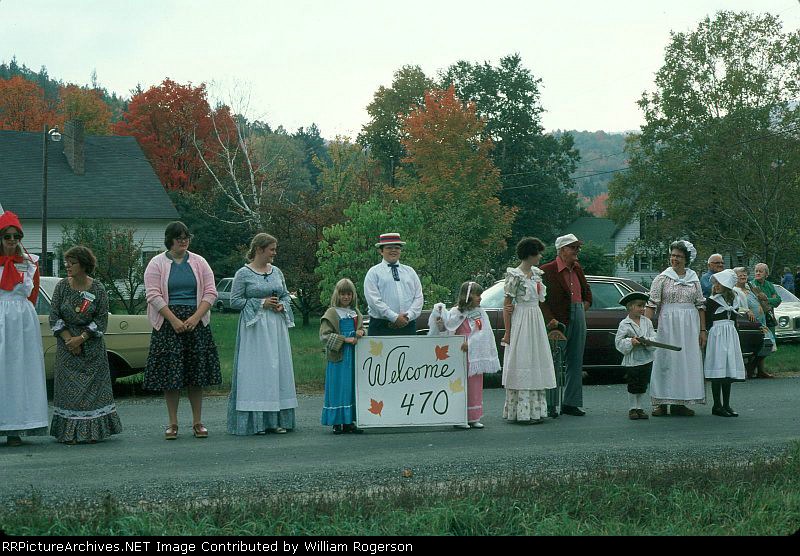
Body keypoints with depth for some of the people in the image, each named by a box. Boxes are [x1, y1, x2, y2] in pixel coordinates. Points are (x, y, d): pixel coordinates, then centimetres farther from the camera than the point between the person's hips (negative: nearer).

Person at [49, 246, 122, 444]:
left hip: (92, 346, -1)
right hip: (66, 344, 1)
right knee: (68, 388, -1)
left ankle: (92, 431, 6)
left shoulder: (98, 289, -4)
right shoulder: (62, 286, 0)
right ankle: (70, 433, 2)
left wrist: (81, 338, -14)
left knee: (93, 387, 0)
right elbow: (54, 316, -1)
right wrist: (69, 339, -11)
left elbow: (102, 320, -6)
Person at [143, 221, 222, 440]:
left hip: (196, 322, 2)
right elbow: (153, 295, -6)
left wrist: (195, 318, -9)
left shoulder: (199, 262, 9)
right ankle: (173, 423, 7)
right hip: (168, 323, -2)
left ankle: (197, 422, 10)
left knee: (197, 372, 2)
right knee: (170, 373, -2)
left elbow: (210, 293, 4)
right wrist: (174, 320, -14)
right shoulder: (157, 264, 2)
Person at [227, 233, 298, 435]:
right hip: (254, 328, -5)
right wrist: (261, 303, -12)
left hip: (277, 327, 5)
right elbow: (235, 301, -6)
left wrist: (282, 305, -2)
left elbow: (286, 295, 19)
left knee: (278, 369, 3)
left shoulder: (277, 272, 11)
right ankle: (255, 421, -4)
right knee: (255, 371, -7)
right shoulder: (243, 274, -4)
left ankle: (277, 419, 8)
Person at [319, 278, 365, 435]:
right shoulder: (331, 313, -4)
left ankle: (348, 422, 11)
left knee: (352, 387, 6)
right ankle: (336, 422, 0)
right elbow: (324, 335, -11)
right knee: (338, 388, -5)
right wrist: (345, 339, -18)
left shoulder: (356, 313, 13)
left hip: (354, 356, 6)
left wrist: (361, 332, -1)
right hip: (338, 357, -6)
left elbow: (361, 329, 24)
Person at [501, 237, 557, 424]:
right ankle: (522, 412, -3)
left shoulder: (536, 273, 12)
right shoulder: (515, 275, -12)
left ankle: (535, 410, 15)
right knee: (522, 364, -6)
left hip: (536, 322, 8)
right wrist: (507, 333, -13)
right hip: (522, 322, -8)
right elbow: (507, 304, -12)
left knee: (536, 364, 9)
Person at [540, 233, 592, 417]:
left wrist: (585, 305, 11)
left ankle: (571, 403, 17)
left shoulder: (578, 269, 13)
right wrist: (550, 319, -20)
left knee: (576, 362, 10)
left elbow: (587, 291, 27)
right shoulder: (548, 270, -9)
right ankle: (549, 404, 1)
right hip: (559, 321, -7)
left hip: (579, 318, 7)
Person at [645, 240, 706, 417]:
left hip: (690, 326, 3)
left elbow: (700, 305, 11)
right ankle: (661, 403, 1)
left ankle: (679, 403, 10)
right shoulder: (663, 278, 1)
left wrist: (703, 330, 5)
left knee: (687, 362, 3)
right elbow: (652, 304, -5)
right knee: (665, 361, -3)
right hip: (668, 324, -3)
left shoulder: (694, 279, 10)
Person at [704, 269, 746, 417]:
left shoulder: (735, 301, 12)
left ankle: (726, 405, 10)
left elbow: (734, 321, 17)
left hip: (731, 335, 5)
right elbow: (707, 322, -4)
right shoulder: (711, 301, -3)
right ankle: (717, 406, -5)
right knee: (718, 372, -7)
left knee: (729, 370, 6)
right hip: (716, 335, -5)